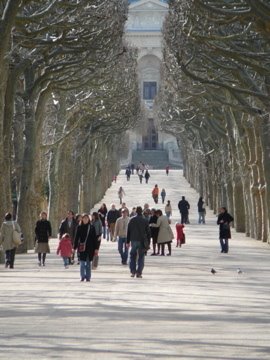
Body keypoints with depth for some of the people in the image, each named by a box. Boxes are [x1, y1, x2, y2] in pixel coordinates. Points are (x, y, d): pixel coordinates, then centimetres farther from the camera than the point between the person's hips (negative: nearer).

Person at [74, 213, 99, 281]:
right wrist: (74, 247, -1)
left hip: (90, 248, 1)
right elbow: (76, 238, 3)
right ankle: (82, 276, 4)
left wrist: (96, 248, 0)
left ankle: (88, 277, 14)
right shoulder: (79, 227, 2)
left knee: (88, 263, 8)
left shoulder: (91, 227, 3)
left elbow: (95, 238, 3)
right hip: (82, 248, -1)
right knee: (82, 262, -3)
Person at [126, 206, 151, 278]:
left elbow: (128, 231, 4)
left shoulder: (132, 220, 3)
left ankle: (133, 272, 3)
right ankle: (139, 273, -3)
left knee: (132, 257, 13)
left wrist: (128, 242, 9)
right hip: (142, 242, -1)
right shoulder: (145, 221, 0)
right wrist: (148, 243, 8)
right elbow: (148, 232, 1)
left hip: (133, 240, 1)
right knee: (141, 257, 4)